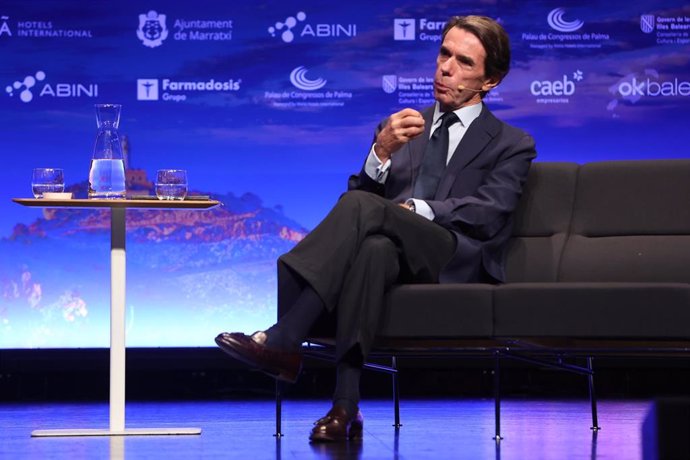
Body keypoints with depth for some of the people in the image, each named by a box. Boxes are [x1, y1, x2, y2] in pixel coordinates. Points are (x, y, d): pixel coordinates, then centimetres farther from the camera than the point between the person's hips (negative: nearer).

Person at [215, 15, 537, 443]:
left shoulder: (512, 145, 17)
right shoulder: (401, 128, 27)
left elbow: (488, 215, -2)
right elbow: (361, 191, 13)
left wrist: (414, 210, -14)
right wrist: (382, 152, -7)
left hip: (456, 262, -3)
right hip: (394, 254, 3)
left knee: (363, 207, -32)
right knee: (374, 247, -38)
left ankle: (282, 340, -38)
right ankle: (345, 405, -44)